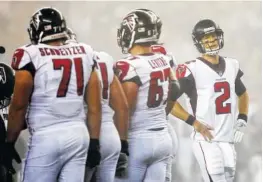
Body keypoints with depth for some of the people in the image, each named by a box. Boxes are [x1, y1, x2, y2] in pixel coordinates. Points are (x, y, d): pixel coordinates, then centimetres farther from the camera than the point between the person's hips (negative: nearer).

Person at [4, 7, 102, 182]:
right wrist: (94, 143, 15)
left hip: (46, 136, -5)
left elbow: (19, 106, -3)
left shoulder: (32, 56, -7)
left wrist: (9, 143, 7)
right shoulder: (85, 54, 8)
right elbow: (95, 105, 9)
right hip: (78, 134, 5)